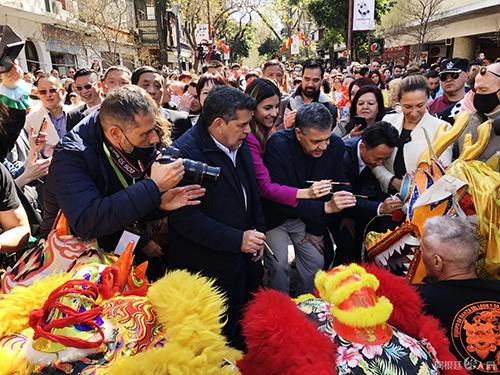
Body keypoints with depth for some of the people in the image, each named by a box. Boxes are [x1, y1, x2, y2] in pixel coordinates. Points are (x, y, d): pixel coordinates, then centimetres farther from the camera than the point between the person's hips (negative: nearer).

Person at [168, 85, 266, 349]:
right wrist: (237, 239, -27)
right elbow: (186, 218, -27)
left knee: (234, 327, 26)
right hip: (204, 268, -7)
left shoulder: (239, 144, 2)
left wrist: (257, 233, 9)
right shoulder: (185, 153, -24)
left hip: (238, 259, 7)